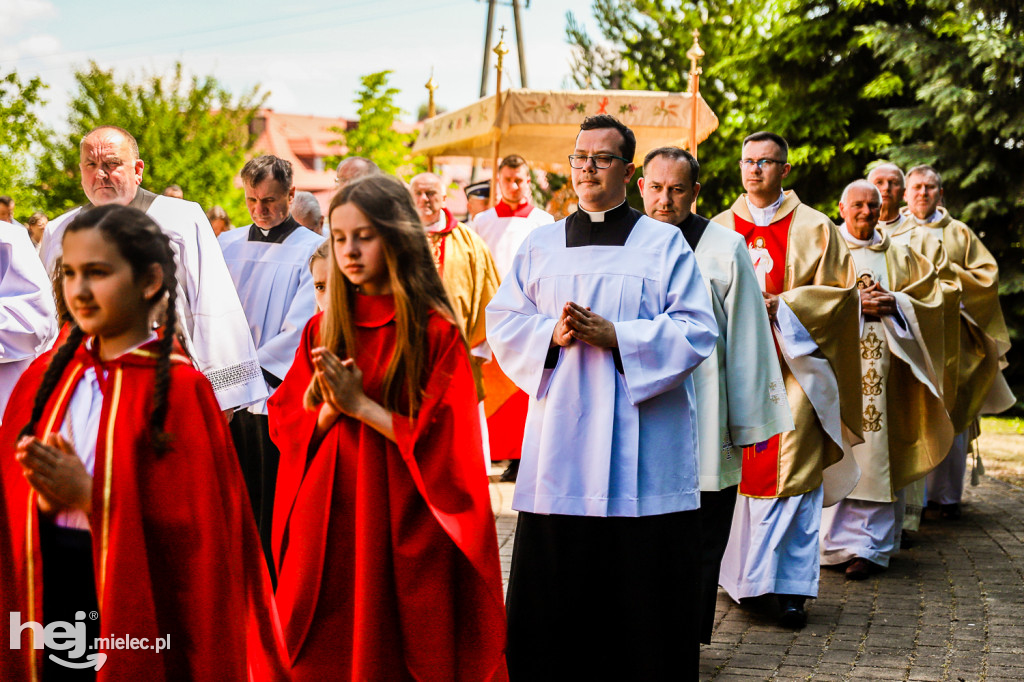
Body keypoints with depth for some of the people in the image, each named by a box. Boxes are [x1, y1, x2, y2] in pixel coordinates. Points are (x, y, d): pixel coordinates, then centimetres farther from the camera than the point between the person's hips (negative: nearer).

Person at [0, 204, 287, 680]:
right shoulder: (48, 373, 4)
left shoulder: (179, 387, -12)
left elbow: (192, 521, -15)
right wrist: (46, 500, -14)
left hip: (136, 594, -4)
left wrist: (91, 496, -21)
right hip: (48, 584, 5)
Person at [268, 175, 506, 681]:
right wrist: (332, 408, -13)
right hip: (326, 525, 4)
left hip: (402, 525, -4)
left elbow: (442, 440, -11)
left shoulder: (436, 331, -6)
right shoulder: (323, 329, 8)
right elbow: (284, 424, 7)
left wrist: (361, 404, -14)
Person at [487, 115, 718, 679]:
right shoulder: (541, 245, 14)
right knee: (553, 586, 4)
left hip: (641, 448, -2)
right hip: (560, 442, 3)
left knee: (643, 586, 0)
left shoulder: (664, 243, 5)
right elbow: (502, 321, 10)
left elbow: (698, 331, -4)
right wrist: (553, 332, -10)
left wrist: (613, 335, -14)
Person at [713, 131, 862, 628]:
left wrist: (781, 306, -11)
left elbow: (839, 291, 1)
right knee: (738, 470, 2)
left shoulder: (814, 229, 4)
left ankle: (791, 586, -4)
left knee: (792, 471, -8)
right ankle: (745, 576, 14)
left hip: (792, 366, -3)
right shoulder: (719, 229, 13)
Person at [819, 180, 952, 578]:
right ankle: (836, 539, 1)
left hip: (881, 365, 2)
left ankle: (866, 545, -4)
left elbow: (928, 295, 13)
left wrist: (894, 302, -5)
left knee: (873, 451, -4)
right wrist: (854, 302, -12)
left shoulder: (899, 255, 17)